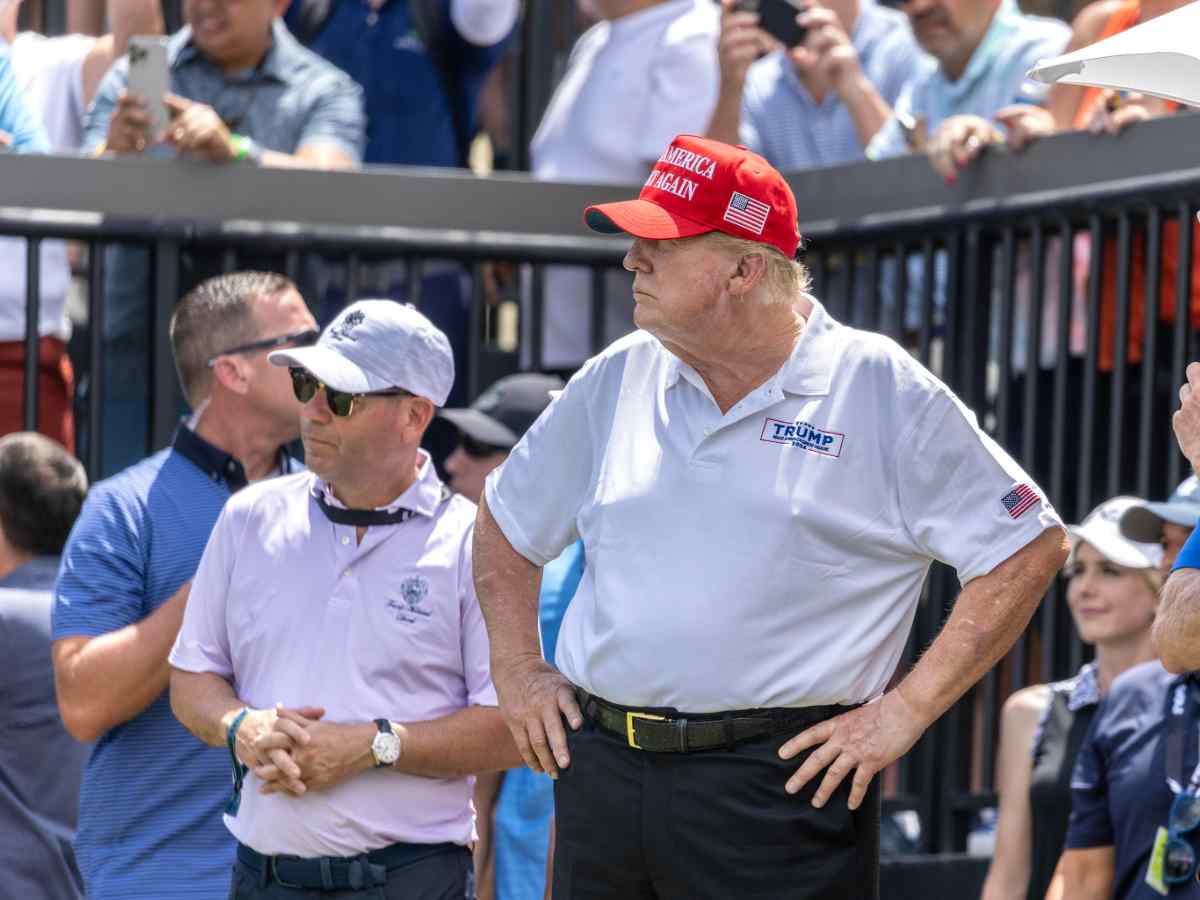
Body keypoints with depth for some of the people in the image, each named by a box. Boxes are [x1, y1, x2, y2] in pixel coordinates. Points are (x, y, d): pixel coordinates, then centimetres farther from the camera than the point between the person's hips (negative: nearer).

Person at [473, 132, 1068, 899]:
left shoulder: (883, 391, -4)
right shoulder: (617, 380, 10)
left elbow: (1031, 547, -4)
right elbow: (506, 523, 26)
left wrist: (906, 711, -8)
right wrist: (517, 668, 14)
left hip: (780, 784, -5)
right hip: (601, 771, 5)